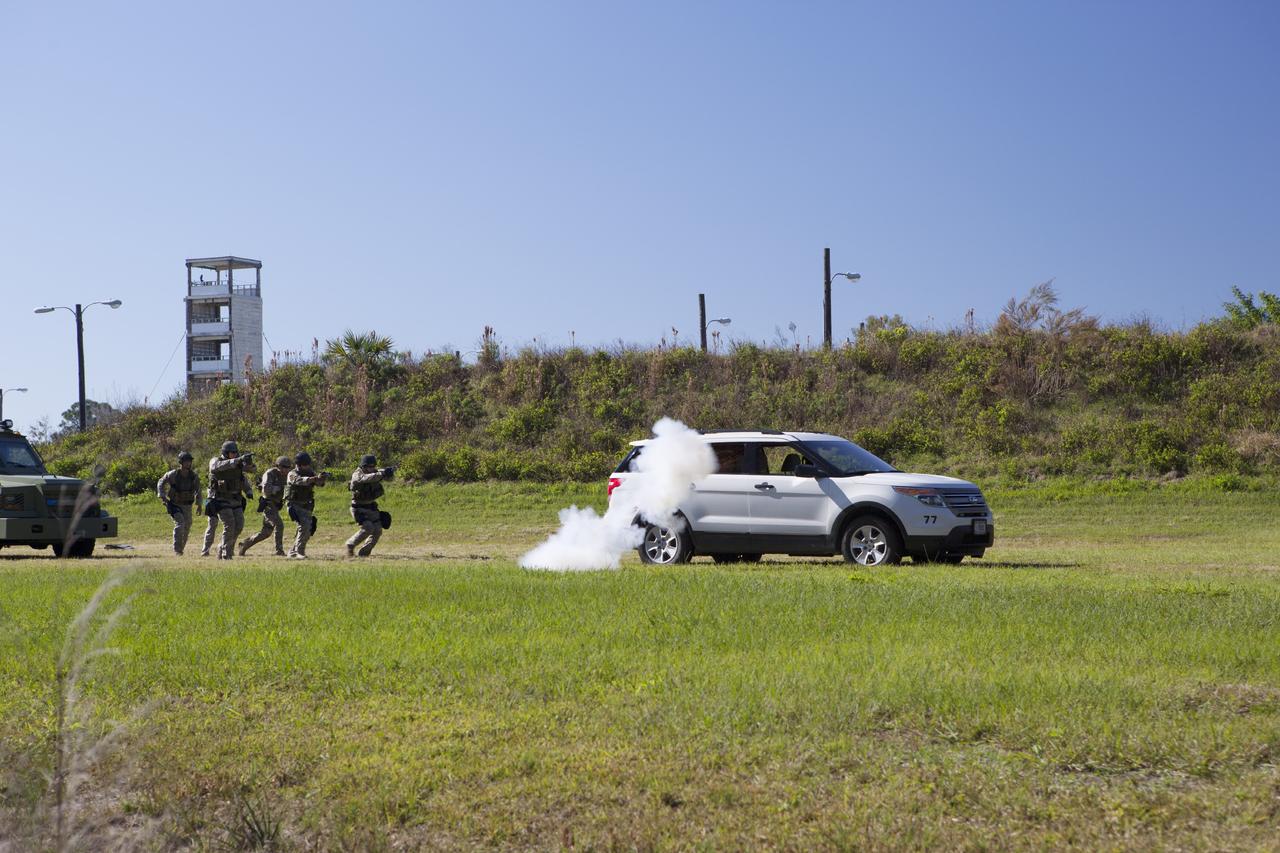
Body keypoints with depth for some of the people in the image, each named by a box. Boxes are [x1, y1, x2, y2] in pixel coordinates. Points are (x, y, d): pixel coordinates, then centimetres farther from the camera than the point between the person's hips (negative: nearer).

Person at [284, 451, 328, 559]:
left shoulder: (311, 472, 6)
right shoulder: (292, 474, -12)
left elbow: (319, 482, -8)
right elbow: (300, 480, -33)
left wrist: (323, 478, -33)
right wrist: (315, 478, -50)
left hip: (307, 506, 7)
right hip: (295, 506, -6)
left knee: (308, 530, 8)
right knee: (304, 525, -24)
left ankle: (293, 551, 24)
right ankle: (299, 552, -21)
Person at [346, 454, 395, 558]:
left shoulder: (375, 471, 1)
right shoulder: (357, 475, -18)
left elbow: (388, 477, -6)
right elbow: (367, 478, -38)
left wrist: (390, 472, -29)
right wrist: (382, 474, -47)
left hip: (371, 507, 7)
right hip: (359, 508, -7)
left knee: (377, 531, -1)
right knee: (368, 528, -22)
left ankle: (364, 553, 12)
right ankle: (350, 544, -3)